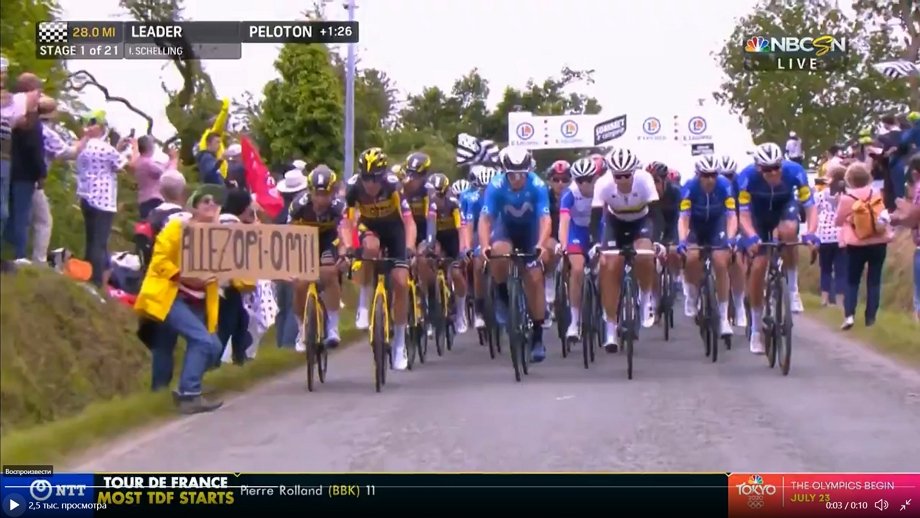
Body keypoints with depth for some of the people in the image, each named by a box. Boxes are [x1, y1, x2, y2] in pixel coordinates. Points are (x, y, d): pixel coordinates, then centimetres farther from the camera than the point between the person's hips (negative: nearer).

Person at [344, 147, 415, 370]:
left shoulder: (393, 185, -31)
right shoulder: (354, 186, -27)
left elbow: (408, 221, -34)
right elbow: (347, 221, -22)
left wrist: (409, 247, -49)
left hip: (394, 228, 0)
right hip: (369, 227, 1)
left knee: (400, 283, -10)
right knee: (371, 247, -37)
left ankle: (399, 343, 2)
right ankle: (364, 302, -18)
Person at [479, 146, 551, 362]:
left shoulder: (538, 186, -29)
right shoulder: (496, 186, -28)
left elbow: (545, 218, -36)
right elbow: (485, 218, -31)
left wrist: (541, 245, -53)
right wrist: (485, 245, -48)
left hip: (530, 229, 0)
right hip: (505, 226, 0)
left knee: (534, 278, -9)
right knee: (498, 254, -33)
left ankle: (537, 336, -1)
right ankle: (503, 297, -6)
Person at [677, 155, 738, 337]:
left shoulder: (724, 185, -27)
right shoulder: (690, 187, -29)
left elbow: (731, 215, -29)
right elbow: (684, 217, -32)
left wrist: (730, 238, -46)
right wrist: (682, 241, -48)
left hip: (716, 223, 0)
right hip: (695, 225, 0)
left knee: (720, 264, -16)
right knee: (691, 257, -28)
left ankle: (724, 317, -7)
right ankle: (692, 295, 2)